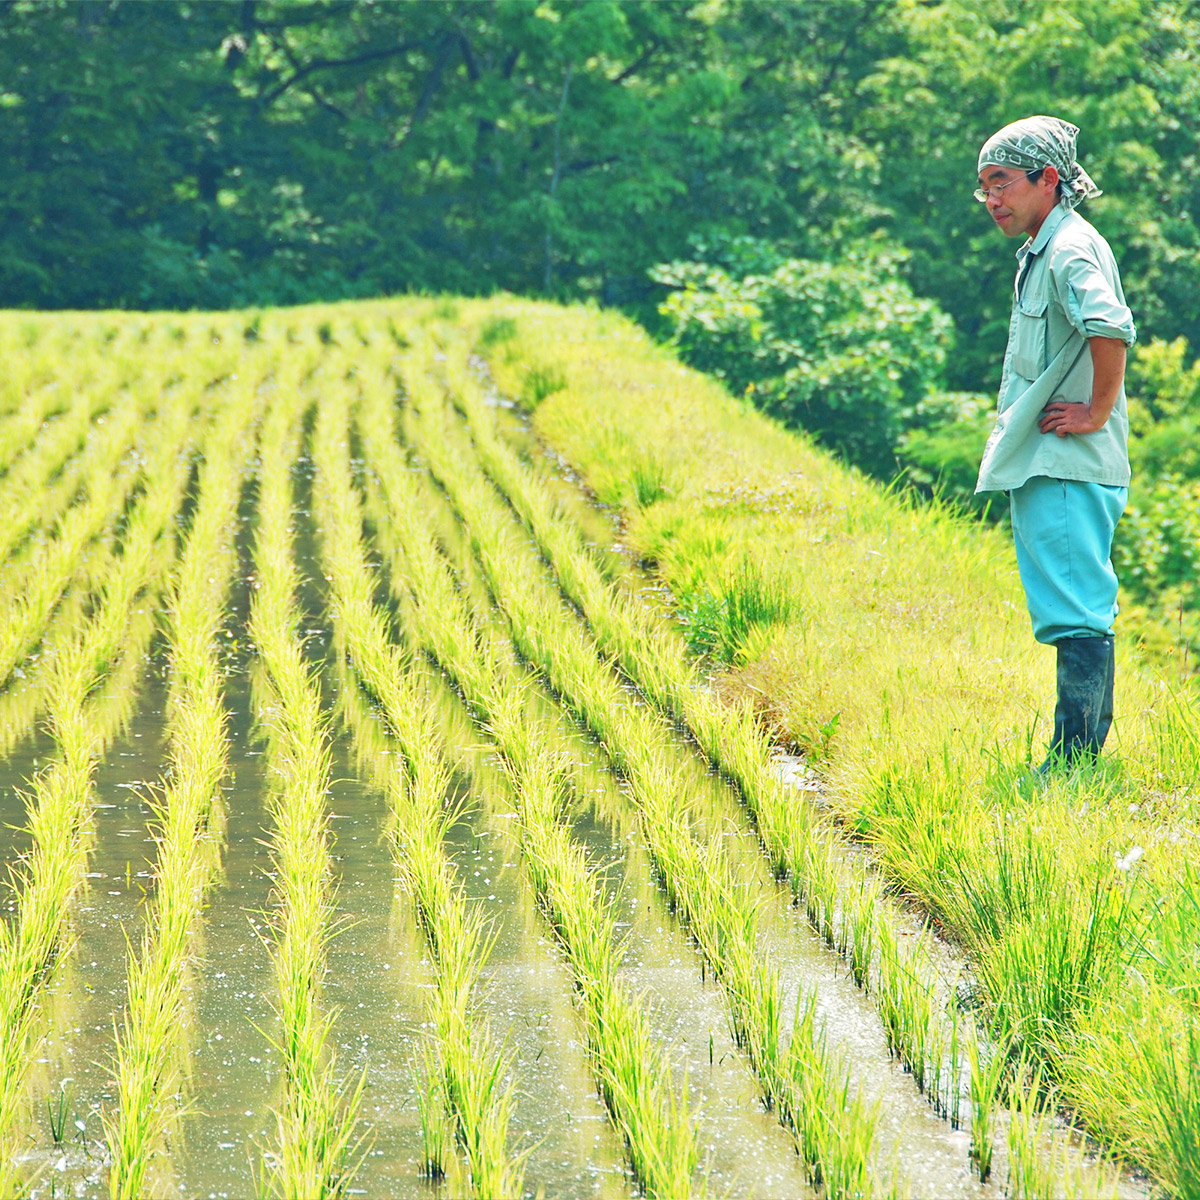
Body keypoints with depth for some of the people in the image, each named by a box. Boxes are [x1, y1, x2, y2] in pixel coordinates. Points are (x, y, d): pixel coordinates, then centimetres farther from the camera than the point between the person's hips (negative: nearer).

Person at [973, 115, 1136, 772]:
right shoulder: (1041, 253, 19)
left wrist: (1098, 414, -24)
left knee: (1076, 615, -11)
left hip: (1067, 469, -11)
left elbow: (1110, 327, -34)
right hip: (1047, 467, 11)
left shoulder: (1071, 250, -14)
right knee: (1078, 614, 13)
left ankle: (1075, 757, -12)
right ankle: (1083, 757, 18)